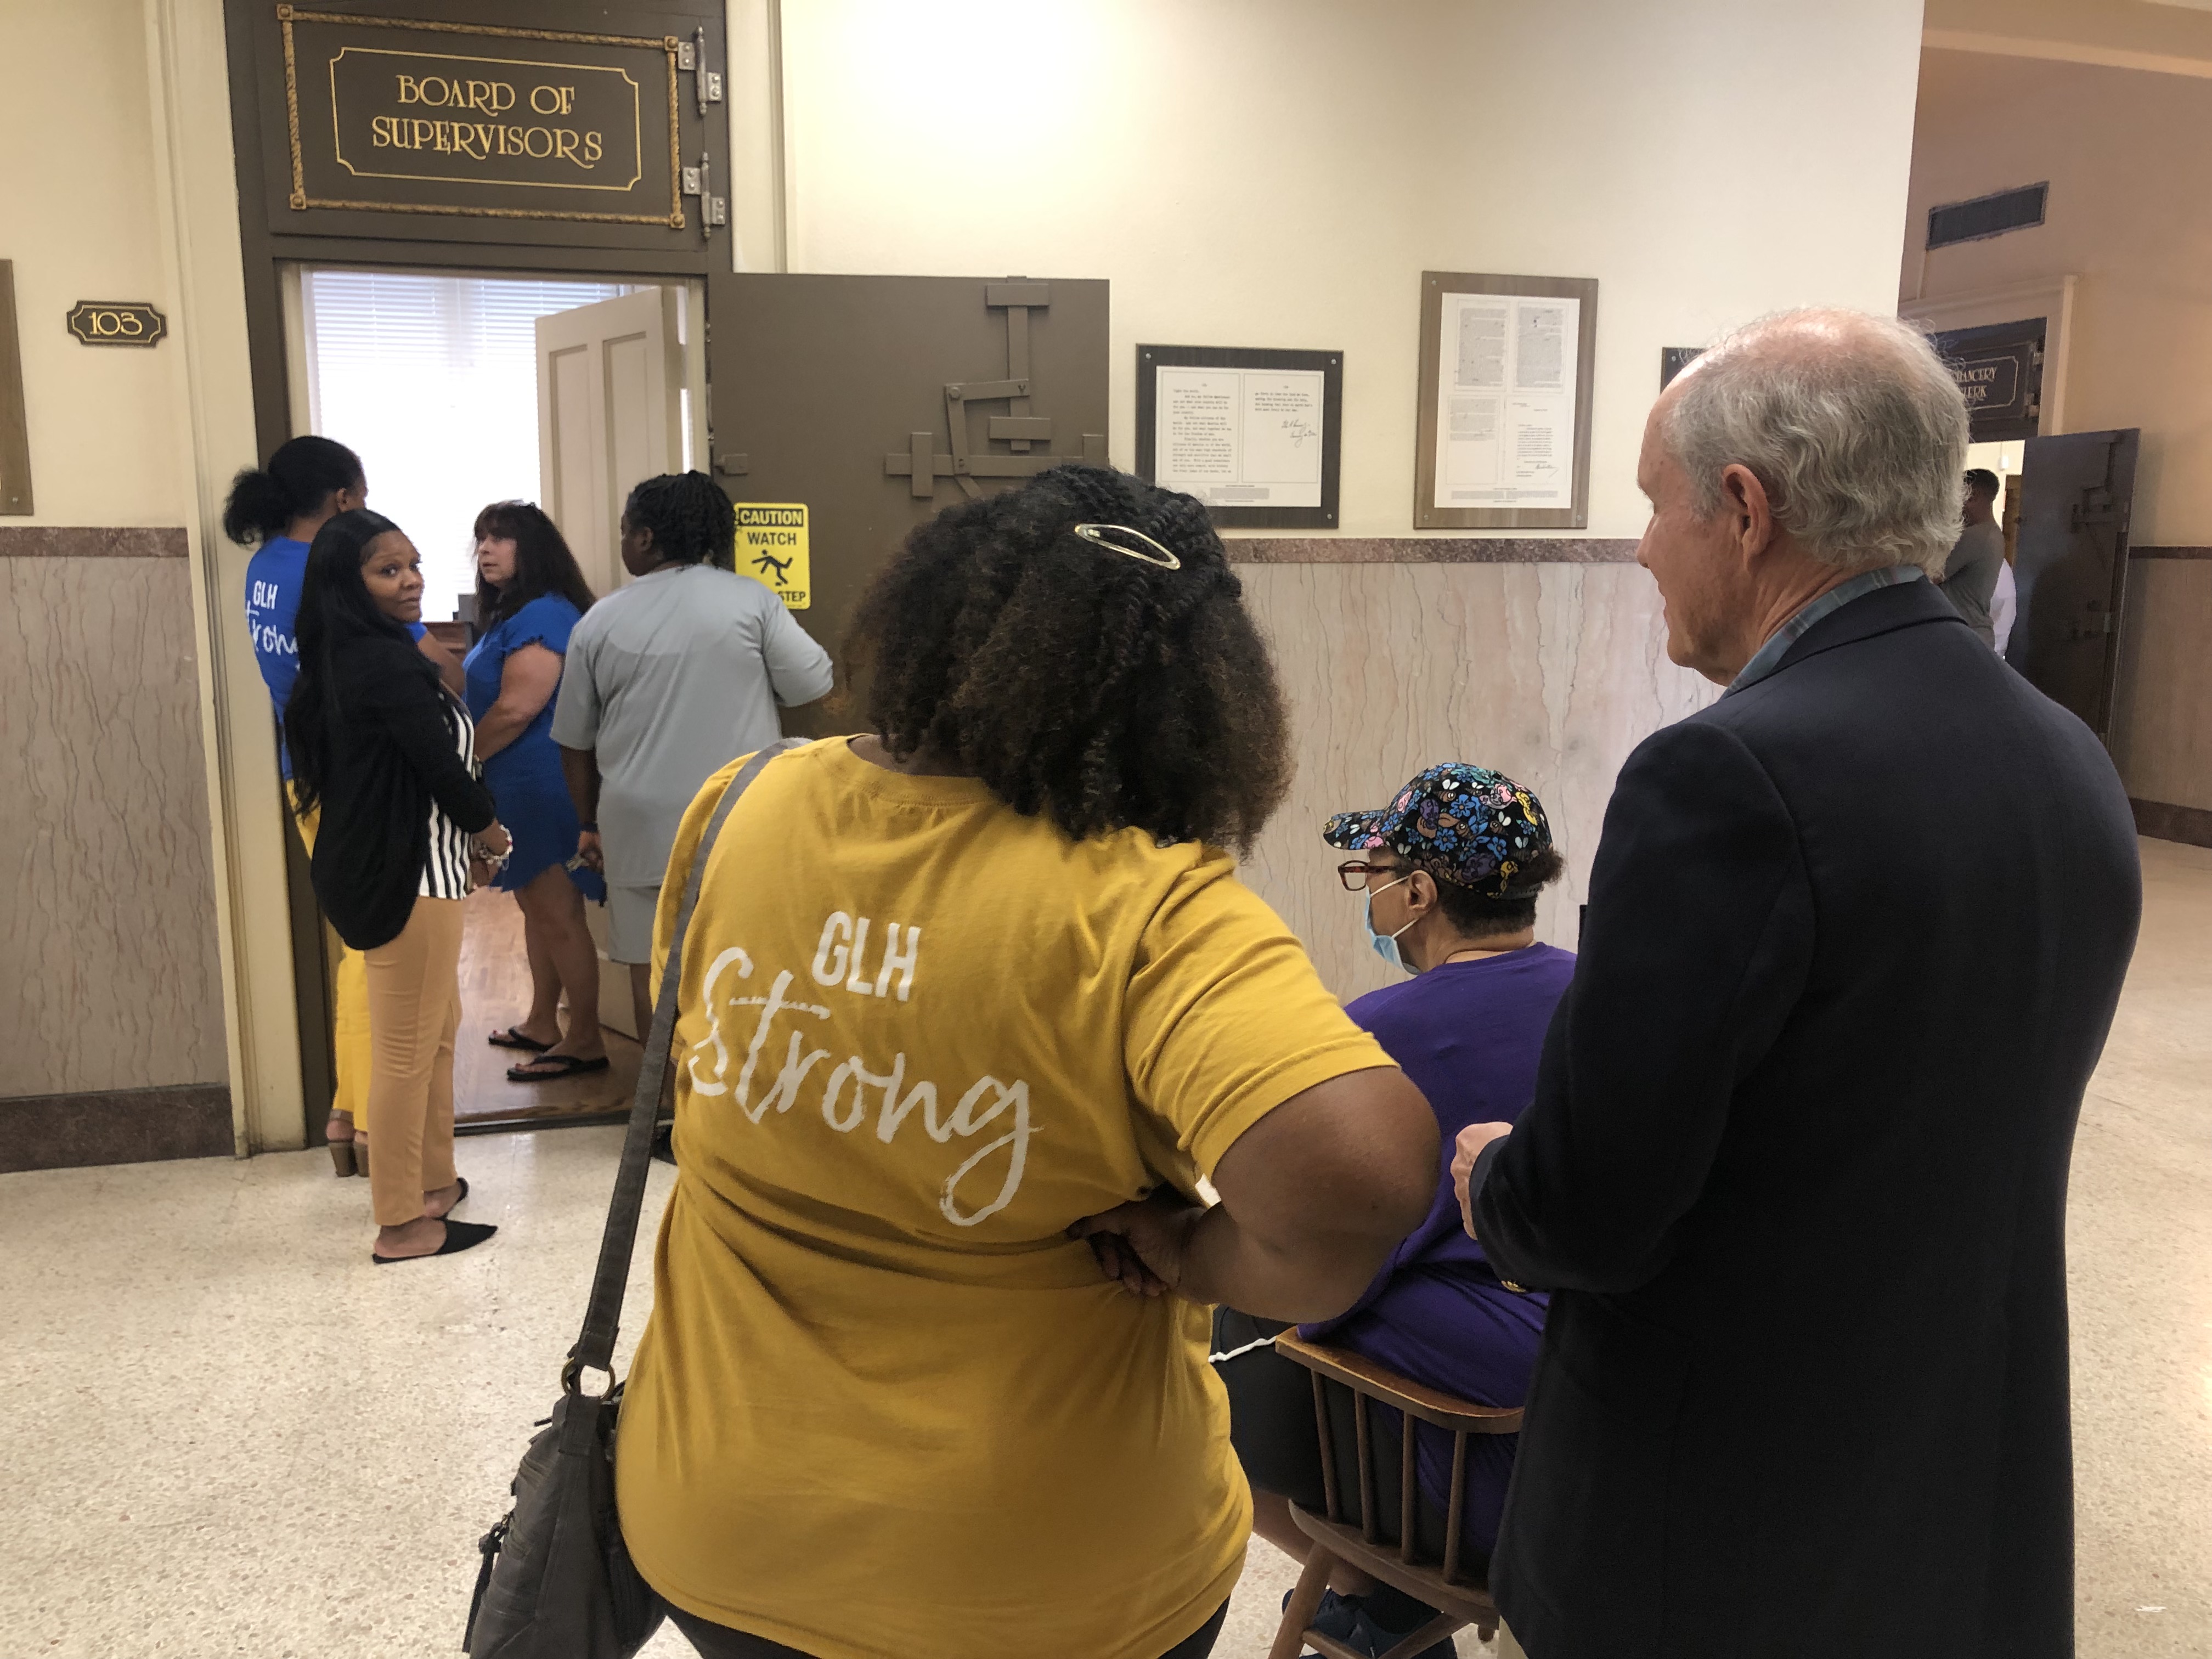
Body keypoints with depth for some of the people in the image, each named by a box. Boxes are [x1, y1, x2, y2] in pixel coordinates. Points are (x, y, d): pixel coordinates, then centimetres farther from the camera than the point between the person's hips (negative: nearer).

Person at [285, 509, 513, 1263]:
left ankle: (435, 1182, 34)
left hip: (384, 867, 10)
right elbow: (443, 769, -17)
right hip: (408, 877, -10)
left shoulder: (348, 660, 11)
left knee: (437, 1031, 21)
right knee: (407, 1050, -1)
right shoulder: (389, 666, -20)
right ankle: (402, 1223, 9)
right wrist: (490, 830, 1)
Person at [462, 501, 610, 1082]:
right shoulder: (511, 614, 17)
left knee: (558, 912, -5)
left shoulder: (543, 615, -16)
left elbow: (516, 708, -22)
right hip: (518, 787, 11)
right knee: (536, 907, 17)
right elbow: (490, 698, 23)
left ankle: (586, 1041, 1)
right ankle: (542, 1024, 27)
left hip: (544, 787, -10)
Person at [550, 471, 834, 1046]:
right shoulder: (751, 601, -5)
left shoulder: (599, 622, 3)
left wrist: (589, 824, 21)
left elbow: (575, 742, 9)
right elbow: (814, 686, -2)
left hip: (641, 825, 1)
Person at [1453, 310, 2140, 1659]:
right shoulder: (2071, 763, 0)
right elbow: (1972, 1131, 9)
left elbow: (1582, 1215, -24)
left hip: (1722, 1546, -7)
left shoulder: (1730, 776, -26)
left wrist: (1491, 1178, -1)